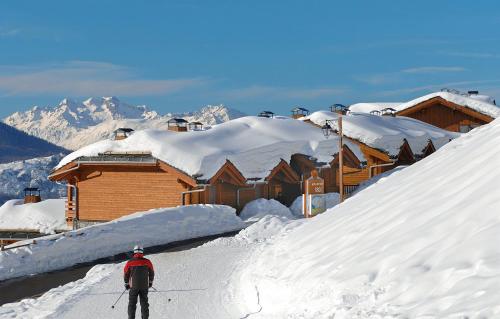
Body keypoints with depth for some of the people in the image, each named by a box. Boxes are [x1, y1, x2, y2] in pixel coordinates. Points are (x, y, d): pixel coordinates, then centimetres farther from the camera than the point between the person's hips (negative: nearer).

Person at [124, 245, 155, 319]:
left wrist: (126, 284, 17)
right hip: (144, 286, 1)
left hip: (133, 286, -1)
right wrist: (150, 282, 24)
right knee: (144, 303, 10)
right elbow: (151, 273, 8)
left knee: (132, 303, 8)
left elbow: (125, 274, 2)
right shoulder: (147, 262, -3)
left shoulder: (130, 262, -6)